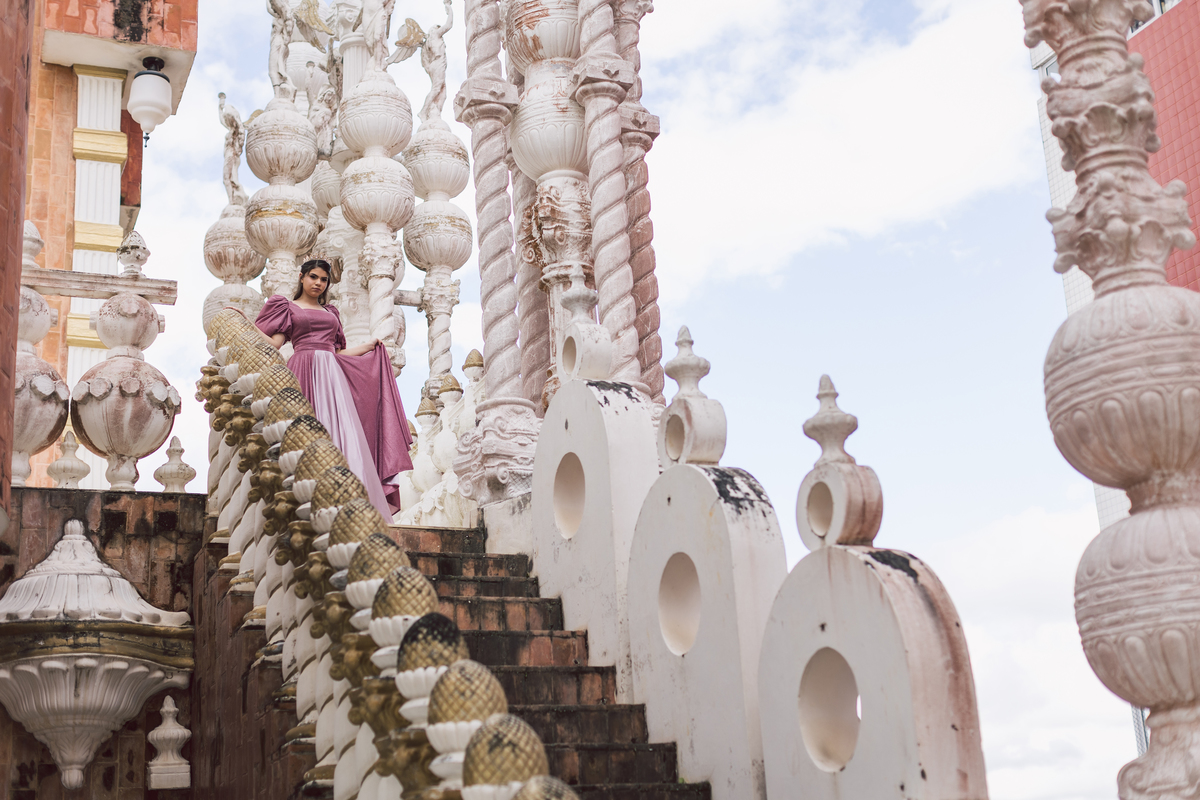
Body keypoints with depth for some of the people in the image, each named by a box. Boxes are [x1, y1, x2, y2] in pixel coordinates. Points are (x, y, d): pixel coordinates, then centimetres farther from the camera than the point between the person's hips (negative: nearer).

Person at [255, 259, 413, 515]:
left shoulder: (331, 312, 25)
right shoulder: (287, 306, 14)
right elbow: (274, 342, 2)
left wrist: (372, 346, 23)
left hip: (331, 374, 4)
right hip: (304, 371, -4)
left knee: (340, 432, -10)